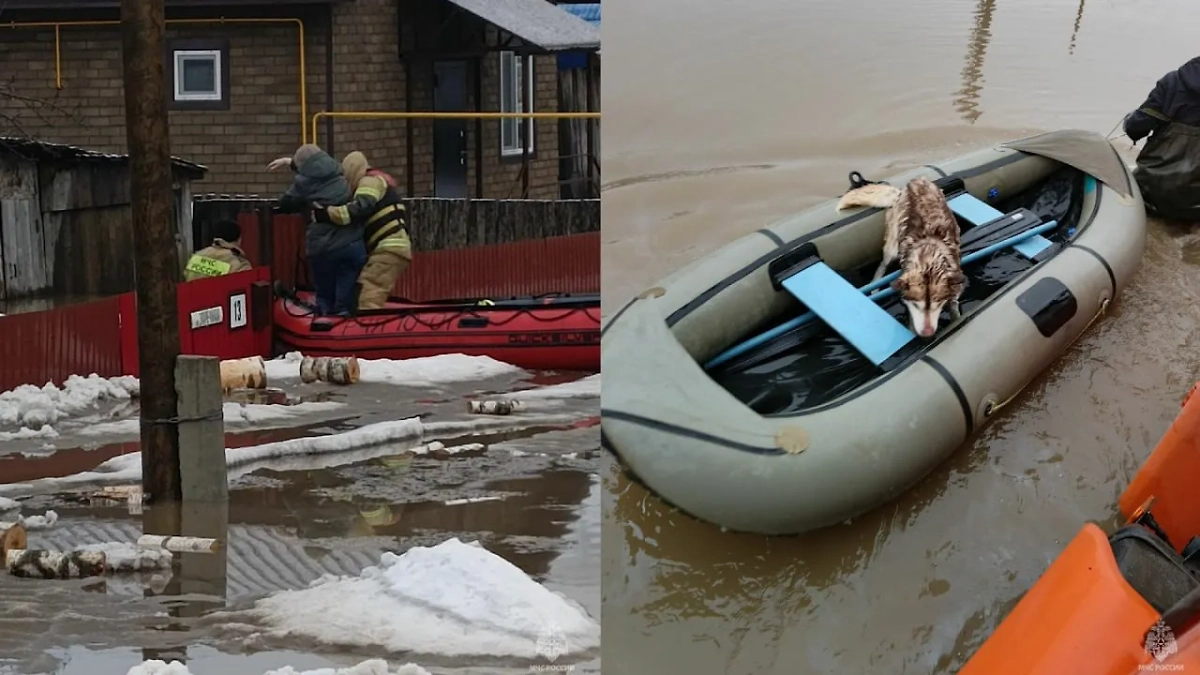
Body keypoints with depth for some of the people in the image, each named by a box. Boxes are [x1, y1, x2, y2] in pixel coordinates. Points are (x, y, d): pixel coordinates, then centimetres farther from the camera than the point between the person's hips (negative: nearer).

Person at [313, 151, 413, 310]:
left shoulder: (371, 181, -3)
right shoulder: (377, 182, 29)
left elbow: (360, 209, -21)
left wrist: (325, 213, -23)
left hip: (389, 250, -11)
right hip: (391, 249, 11)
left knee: (368, 303, -21)